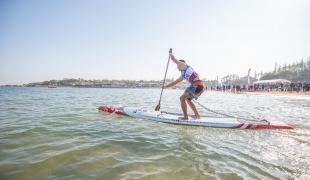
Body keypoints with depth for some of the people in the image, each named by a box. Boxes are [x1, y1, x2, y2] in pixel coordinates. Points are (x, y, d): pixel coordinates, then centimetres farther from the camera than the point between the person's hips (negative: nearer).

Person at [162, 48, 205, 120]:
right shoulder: (183, 76, 30)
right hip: (201, 86, 10)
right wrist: (166, 86, 42)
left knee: (182, 98, -5)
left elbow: (174, 59, 13)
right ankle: (197, 115, 27)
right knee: (188, 99, 25)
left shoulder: (184, 65, 8)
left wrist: (170, 53, 31)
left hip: (197, 85, -10)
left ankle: (185, 117, -6)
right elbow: (175, 82, 38)